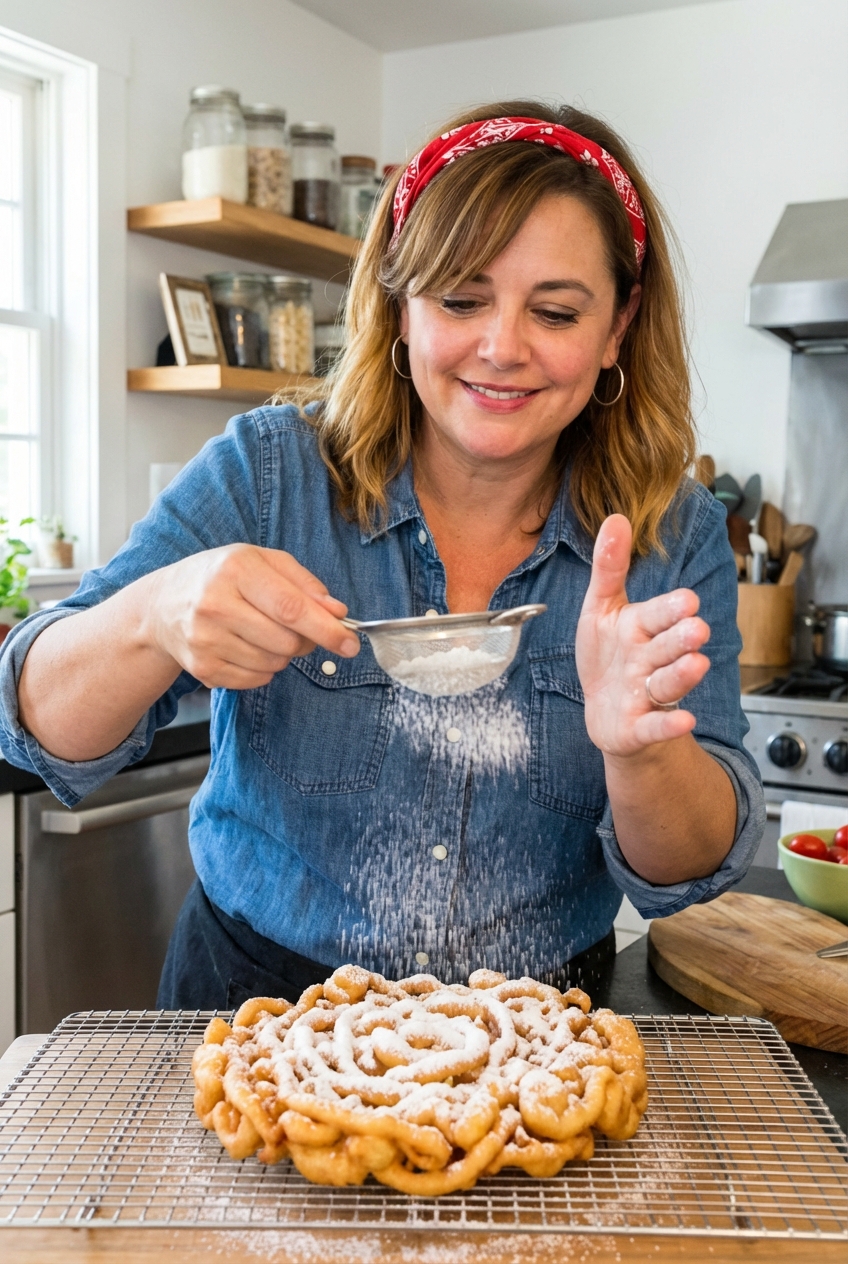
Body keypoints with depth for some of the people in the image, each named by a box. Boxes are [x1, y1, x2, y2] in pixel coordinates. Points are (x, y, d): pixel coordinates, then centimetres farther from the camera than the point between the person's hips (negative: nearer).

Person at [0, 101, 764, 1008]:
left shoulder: (677, 539, -6)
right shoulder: (263, 474, -10)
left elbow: (688, 876, -10)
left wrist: (636, 745, -31)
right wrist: (156, 618, -33)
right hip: (262, 996, 1)